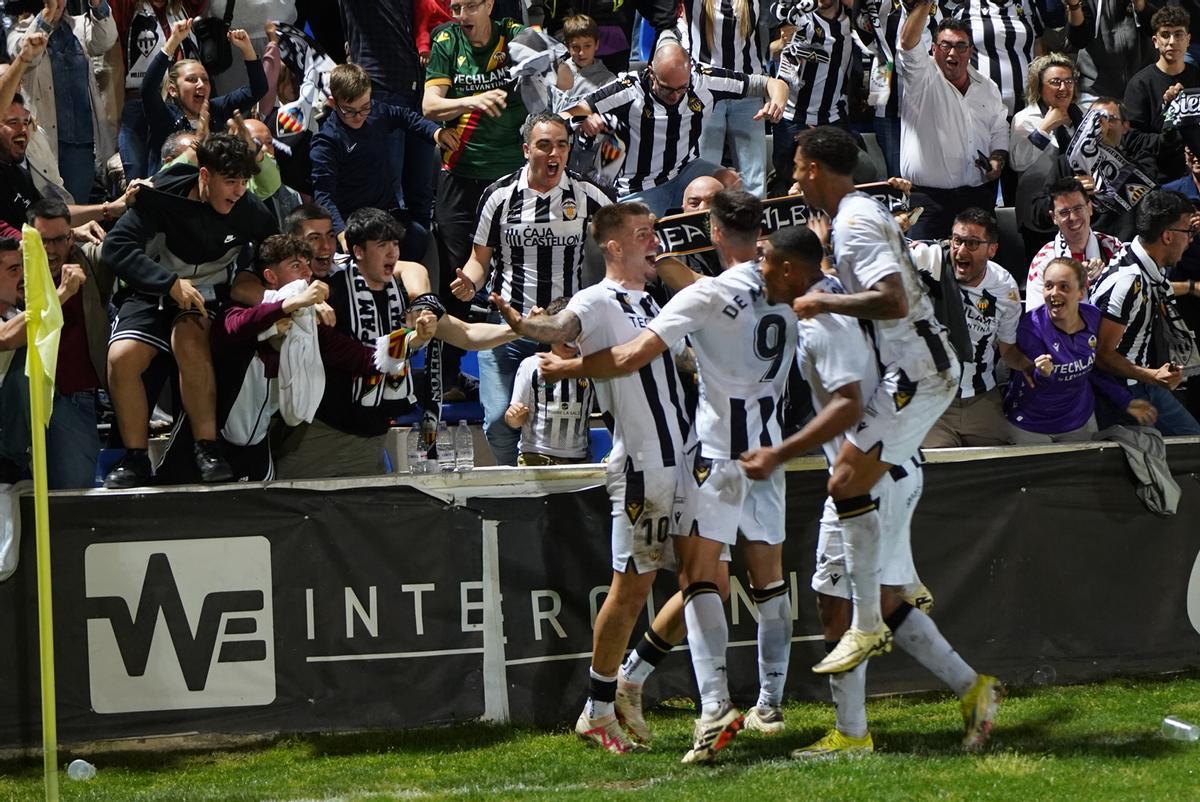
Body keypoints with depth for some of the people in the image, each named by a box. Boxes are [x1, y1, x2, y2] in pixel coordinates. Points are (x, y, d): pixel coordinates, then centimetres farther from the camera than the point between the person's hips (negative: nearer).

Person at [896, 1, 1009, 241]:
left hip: (978, 197, 4)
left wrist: (998, 161, 3)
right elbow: (908, 42, -18)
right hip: (927, 197, -4)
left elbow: (1000, 132, 23)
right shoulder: (922, 77, -1)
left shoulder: (987, 88, 15)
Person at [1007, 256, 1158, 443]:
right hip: (1030, 426, -4)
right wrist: (1043, 376, -44)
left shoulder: (1092, 317, -11)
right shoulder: (1031, 328, -25)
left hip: (1080, 421, 4)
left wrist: (1126, 401, 7)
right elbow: (1034, 389, -22)